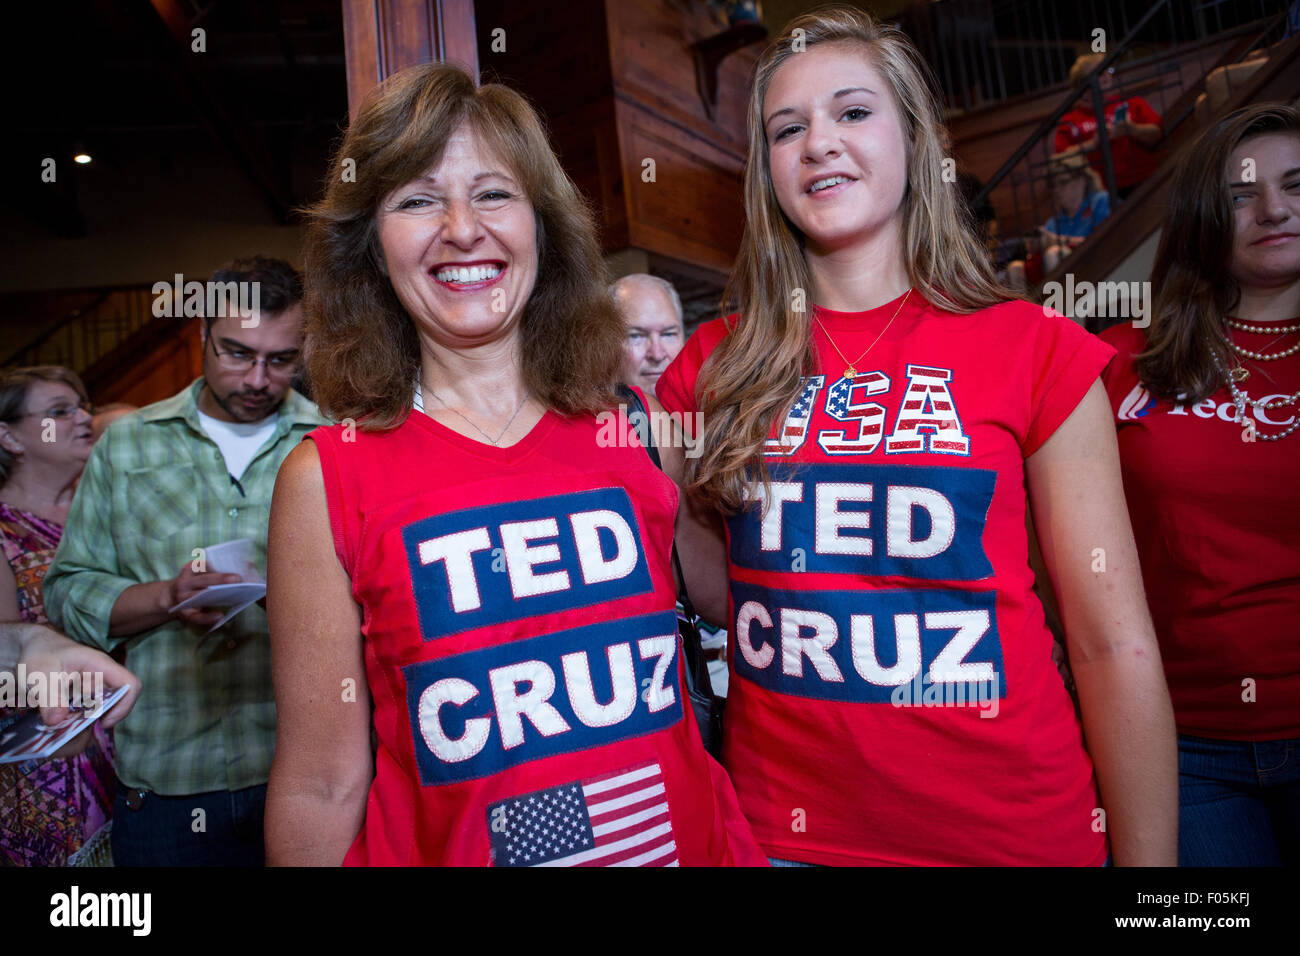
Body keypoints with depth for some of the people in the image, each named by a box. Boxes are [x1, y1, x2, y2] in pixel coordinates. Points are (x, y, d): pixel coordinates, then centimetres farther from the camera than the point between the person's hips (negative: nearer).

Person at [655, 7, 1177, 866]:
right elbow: (725, 595, 6)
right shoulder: (716, 366, -1)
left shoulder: (1034, 352, -6)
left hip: (1010, 829, -1)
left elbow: (1113, 646, -5)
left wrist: (1145, 857, -5)